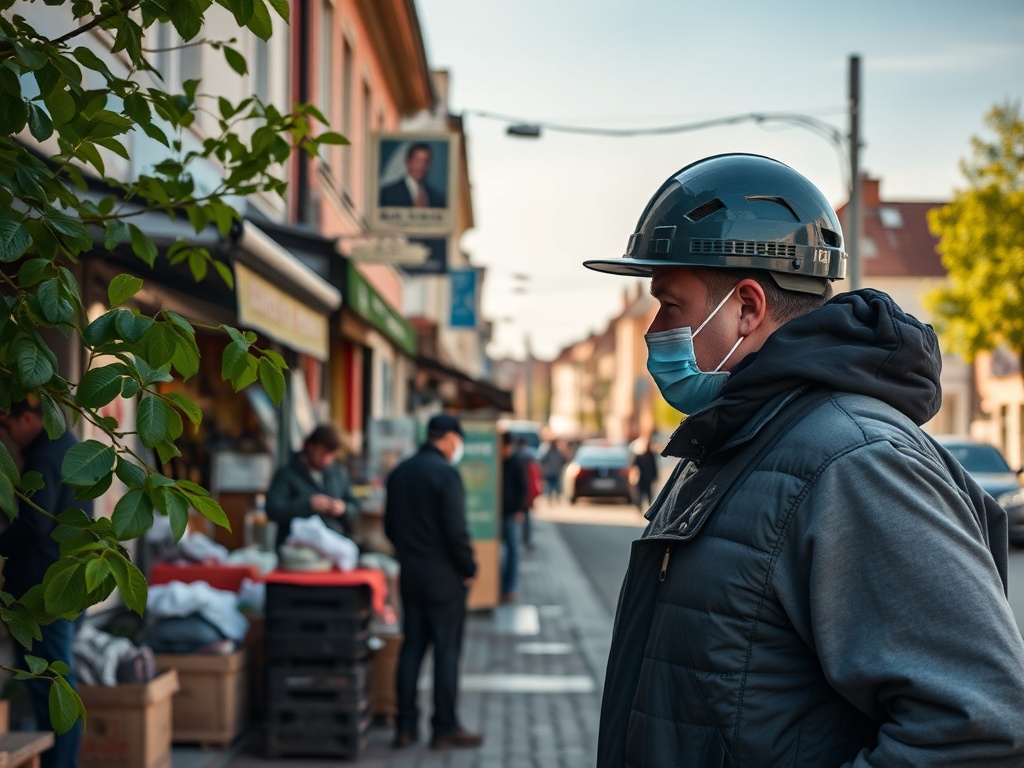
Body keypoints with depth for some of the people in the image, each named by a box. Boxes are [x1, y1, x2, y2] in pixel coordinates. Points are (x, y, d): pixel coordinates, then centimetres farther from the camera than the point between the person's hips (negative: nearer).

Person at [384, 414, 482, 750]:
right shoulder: (446, 473, -15)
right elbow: (456, 529, -19)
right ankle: (445, 727, 5)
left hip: (409, 572, 7)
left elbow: (390, 526, 13)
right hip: (443, 575, -7)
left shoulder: (398, 473, 8)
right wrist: (469, 569, -8)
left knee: (411, 647, 11)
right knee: (447, 650, 1)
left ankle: (406, 725, 12)